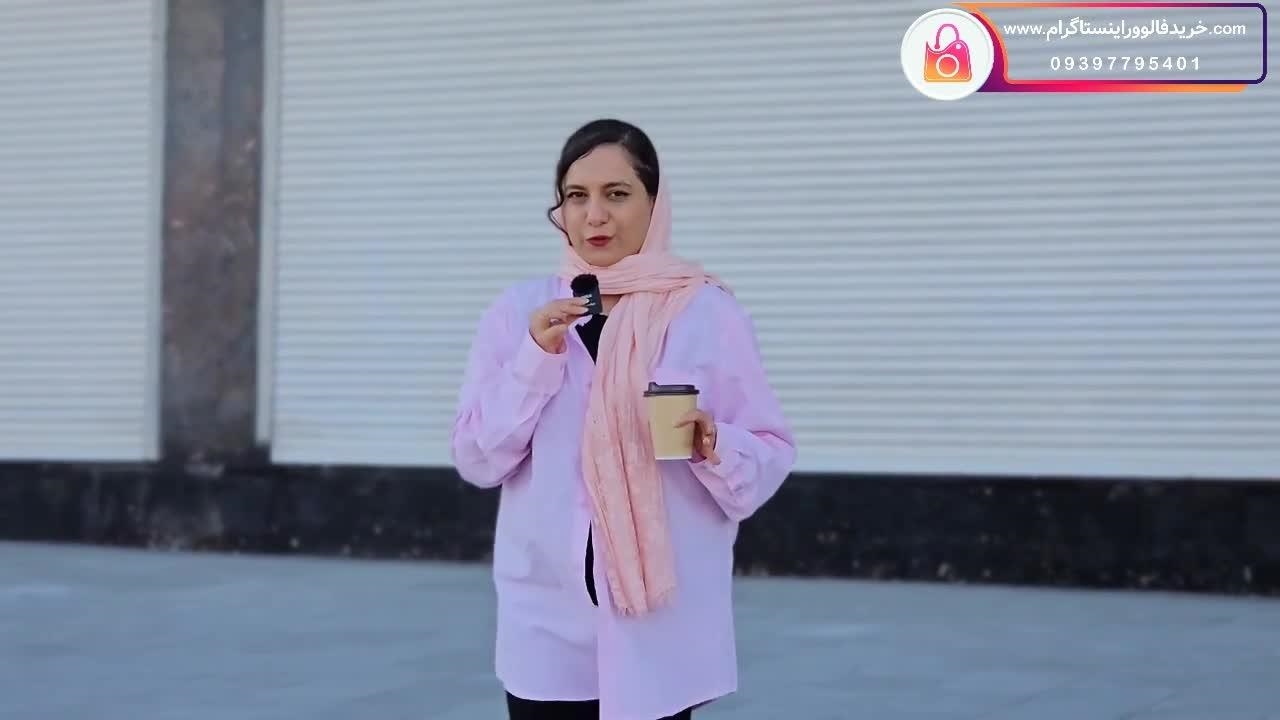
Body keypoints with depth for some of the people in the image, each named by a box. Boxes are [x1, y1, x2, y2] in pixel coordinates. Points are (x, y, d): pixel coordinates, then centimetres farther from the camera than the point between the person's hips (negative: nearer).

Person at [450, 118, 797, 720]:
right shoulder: (519, 311, 5)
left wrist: (713, 446, -20)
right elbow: (478, 460, 1)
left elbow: (770, 456, 1)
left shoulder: (708, 315, -1)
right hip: (548, 626, 2)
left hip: (661, 622, -2)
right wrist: (536, 358, -11)